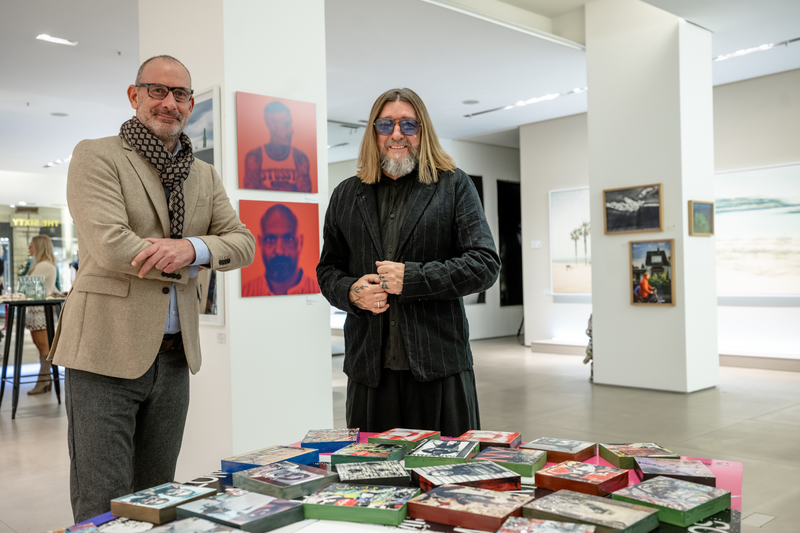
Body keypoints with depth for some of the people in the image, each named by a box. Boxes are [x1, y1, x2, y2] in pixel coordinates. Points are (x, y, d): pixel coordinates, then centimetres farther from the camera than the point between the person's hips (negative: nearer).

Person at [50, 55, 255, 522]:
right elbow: (109, 245, -16)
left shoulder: (206, 176, 16)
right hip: (107, 352, -5)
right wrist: (185, 266, -5)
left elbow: (244, 243, 7)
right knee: (103, 508, 0)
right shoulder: (96, 156, -2)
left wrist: (193, 248, -13)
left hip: (174, 356, 6)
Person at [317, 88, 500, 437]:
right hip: (369, 367, 3)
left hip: (439, 367, -2)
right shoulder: (346, 195, 14)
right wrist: (351, 292, -6)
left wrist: (412, 278, -13)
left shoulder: (454, 186, 5)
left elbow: (485, 263, -3)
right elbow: (327, 268, 17)